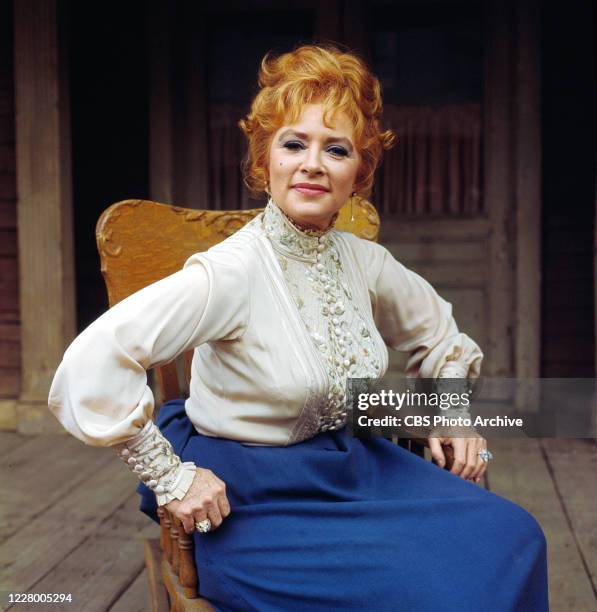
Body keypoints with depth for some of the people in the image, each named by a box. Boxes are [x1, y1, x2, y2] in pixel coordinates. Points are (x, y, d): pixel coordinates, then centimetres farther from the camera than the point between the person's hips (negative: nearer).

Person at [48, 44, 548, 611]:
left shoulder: (362, 261, 0)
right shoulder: (233, 271, -21)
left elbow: (436, 330, 21)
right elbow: (92, 363, -30)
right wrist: (172, 478, -22)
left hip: (354, 468, 7)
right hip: (256, 500, -6)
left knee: (511, 538, -9)